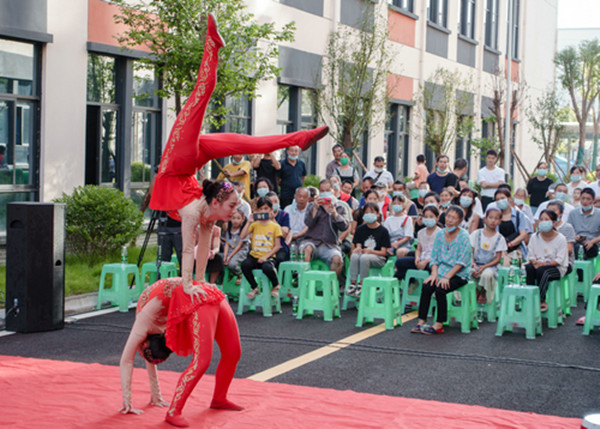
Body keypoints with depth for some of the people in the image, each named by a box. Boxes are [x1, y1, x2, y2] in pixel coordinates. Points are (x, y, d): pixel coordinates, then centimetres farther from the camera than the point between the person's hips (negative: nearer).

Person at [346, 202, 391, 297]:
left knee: (364, 257, -36)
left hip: (379, 258, -3)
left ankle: (362, 285, -28)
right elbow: (358, 245, 5)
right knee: (354, 256, -32)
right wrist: (357, 249, -21)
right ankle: (353, 283, -31)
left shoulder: (383, 231, -1)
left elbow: (383, 252, -5)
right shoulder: (360, 229, 12)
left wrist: (370, 251, -22)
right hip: (363, 253, 3)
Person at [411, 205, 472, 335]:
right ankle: (421, 322, -19)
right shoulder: (440, 234, 9)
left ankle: (439, 324, -19)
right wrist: (434, 273, -7)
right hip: (441, 271, 4)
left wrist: (447, 276, -18)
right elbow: (434, 257, 10)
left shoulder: (464, 236, -7)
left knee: (440, 289, -29)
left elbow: (462, 261, -12)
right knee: (426, 286, -22)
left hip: (459, 274, -4)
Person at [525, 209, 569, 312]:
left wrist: (544, 264, -23)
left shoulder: (560, 238, -6)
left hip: (557, 268, -4)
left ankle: (541, 301, -30)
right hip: (539, 264, 4)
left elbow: (559, 260, -11)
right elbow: (531, 256, 5)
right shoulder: (535, 237, 6)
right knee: (528, 268, -29)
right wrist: (535, 263, -19)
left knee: (542, 270, -35)